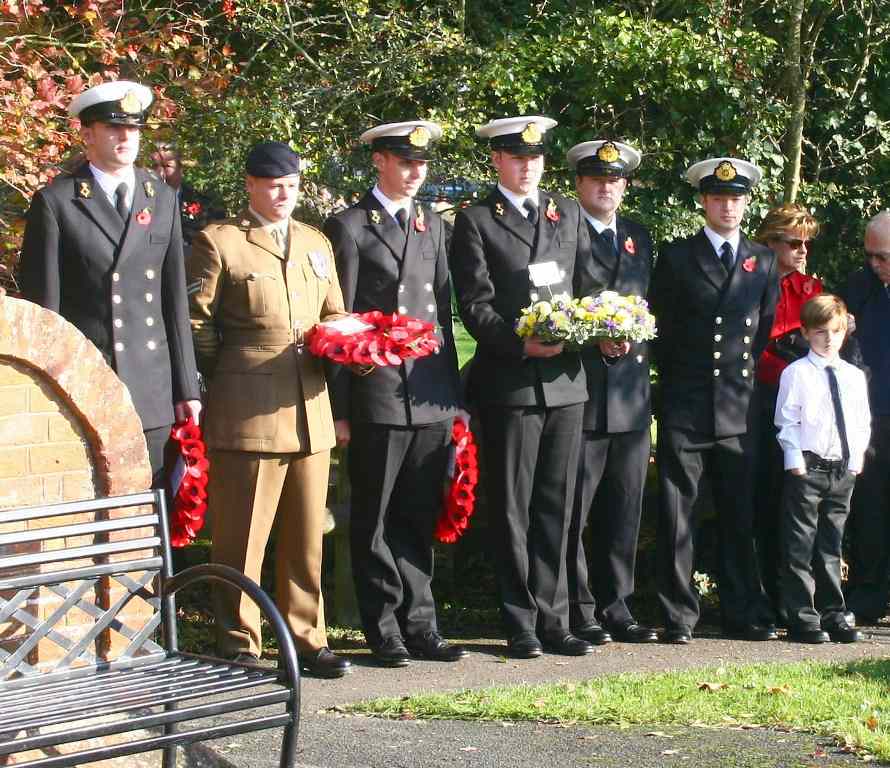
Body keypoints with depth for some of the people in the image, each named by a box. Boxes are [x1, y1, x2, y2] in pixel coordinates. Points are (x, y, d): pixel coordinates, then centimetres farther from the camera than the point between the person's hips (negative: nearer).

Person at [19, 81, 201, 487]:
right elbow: (43, 306, -2)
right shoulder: (55, 203, -2)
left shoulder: (162, 198, 12)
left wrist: (187, 387, 9)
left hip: (154, 393, 4)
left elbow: (175, 299, 12)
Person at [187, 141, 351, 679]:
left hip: (310, 409, 6)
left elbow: (335, 315, 24)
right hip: (246, 412, -6)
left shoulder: (317, 244, 18)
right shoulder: (219, 242, 0)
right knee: (242, 536, -2)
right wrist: (230, 378, -1)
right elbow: (197, 323, -1)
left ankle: (307, 640, 17)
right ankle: (240, 646, 6)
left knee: (307, 536, 9)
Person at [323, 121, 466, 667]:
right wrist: (339, 408, -8)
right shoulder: (350, 228, -1)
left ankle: (419, 623, 16)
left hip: (432, 397, 5)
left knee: (421, 518, 9)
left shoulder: (434, 226, 16)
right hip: (377, 395, -5)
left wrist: (454, 395, 13)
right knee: (377, 520, 2)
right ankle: (385, 630, 9)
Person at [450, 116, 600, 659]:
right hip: (510, 382, -4)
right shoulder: (476, 222, 0)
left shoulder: (568, 214, 15)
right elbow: (476, 306, -7)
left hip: (567, 378, 4)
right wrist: (521, 344, -21)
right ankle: (521, 624, 8)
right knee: (513, 509, 1)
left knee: (557, 507, 8)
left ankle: (553, 619, 14)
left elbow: (589, 286, 15)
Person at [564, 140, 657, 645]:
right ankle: (578, 609, 5)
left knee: (624, 508, 10)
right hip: (579, 392, -6)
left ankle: (615, 606, 17)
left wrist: (632, 343, 3)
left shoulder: (639, 238, 18)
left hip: (631, 394, 6)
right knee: (574, 509, -3)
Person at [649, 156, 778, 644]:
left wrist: (747, 370, 10)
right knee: (676, 514, -2)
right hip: (684, 410, -2)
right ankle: (678, 617, 2)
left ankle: (744, 614, 13)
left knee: (739, 515, 6)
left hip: (738, 407, 2)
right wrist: (675, 379, 6)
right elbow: (658, 327, 6)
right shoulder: (676, 256, 4)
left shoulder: (763, 261, 12)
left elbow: (766, 328, 17)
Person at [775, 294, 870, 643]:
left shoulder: (854, 377, 10)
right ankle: (802, 619, 1)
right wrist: (795, 461, -11)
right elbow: (786, 422, -5)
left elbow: (862, 424, 14)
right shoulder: (796, 373, -4)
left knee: (830, 548, 12)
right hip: (807, 468, -5)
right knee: (800, 548, -3)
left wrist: (855, 460, 4)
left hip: (843, 470, 5)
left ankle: (833, 615, 17)